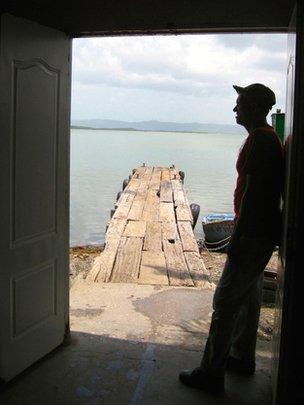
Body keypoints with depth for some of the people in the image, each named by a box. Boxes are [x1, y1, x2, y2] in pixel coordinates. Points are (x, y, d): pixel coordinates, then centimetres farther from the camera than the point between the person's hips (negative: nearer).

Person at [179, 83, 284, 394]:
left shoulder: (259, 139, -16)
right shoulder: (268, 137, 16)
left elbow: (252, 192, -23)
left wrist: (236, 237, -21)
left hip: (253, 234, -11)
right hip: (261, 232, 11)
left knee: (225, 301, -6)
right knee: (249, 295, 18)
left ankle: (211, 373, 3)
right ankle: (242, 357, 32)